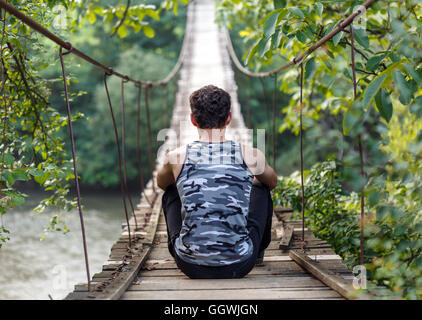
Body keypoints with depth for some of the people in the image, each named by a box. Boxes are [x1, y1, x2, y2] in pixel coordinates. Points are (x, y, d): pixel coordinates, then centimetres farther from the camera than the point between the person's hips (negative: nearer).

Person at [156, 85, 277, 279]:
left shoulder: (176, 157, -5)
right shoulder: (252, 156, -5)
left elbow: (161, 183, 21)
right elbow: (272, 182, 20)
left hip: (191, 267, 0)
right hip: (239, 266, 0)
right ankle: (258, 251, 48)